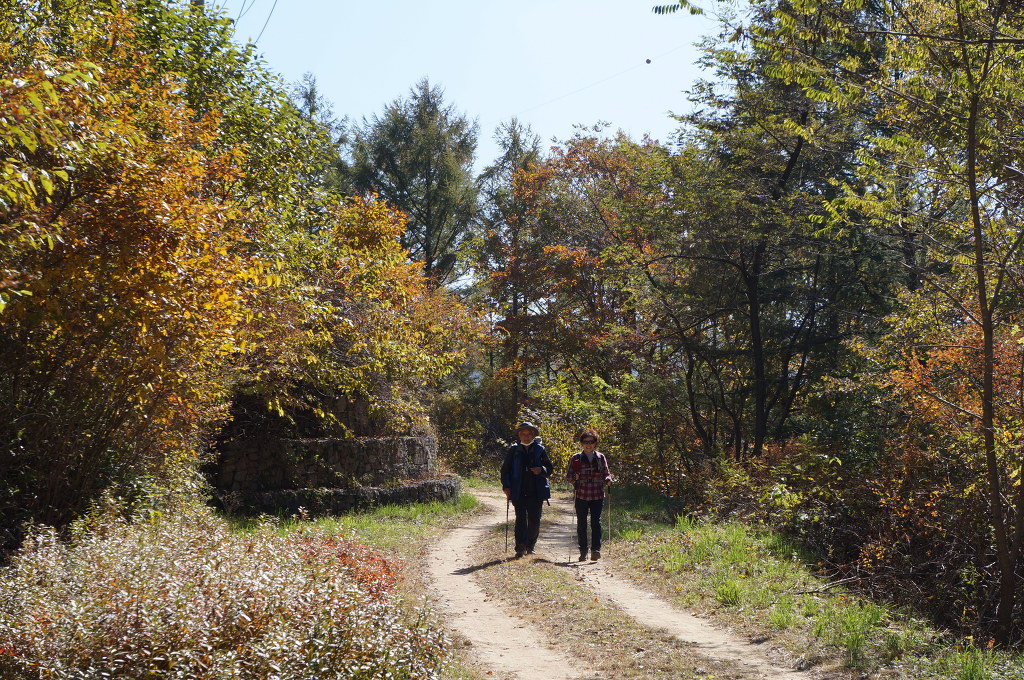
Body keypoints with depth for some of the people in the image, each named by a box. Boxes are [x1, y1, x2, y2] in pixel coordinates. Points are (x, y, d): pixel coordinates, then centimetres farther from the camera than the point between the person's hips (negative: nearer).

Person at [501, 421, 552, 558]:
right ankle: (520, 548, -9)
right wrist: (506, 486, -3)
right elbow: (505, 469, 8)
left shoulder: (540, 450, 7)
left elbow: (549, 468, 12)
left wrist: (541, 470, -11)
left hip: (536, 492, 1)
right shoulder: (513, 451, 6)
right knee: (520, 519, -7)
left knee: (534, 521, 5)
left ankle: (530, 547, 20)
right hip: (519, 493, -1)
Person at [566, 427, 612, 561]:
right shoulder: (576, 458, 5)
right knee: (581, 524, 3)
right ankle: (583, 551, 11)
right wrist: (574, 477, -17)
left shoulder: (601, 457, 10)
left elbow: (606, 474, 14)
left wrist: (608, 480, -8)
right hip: (581, 496, 0)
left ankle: (596, 550, -10)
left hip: (597, 496, 0)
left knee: (596, 522, -9)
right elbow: (568, 476, 5)